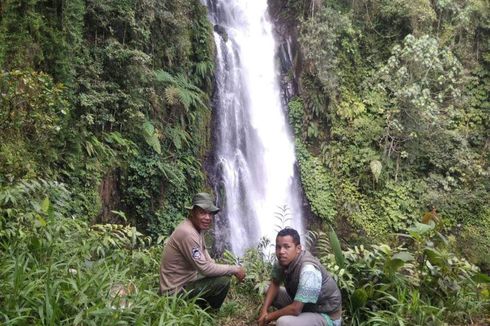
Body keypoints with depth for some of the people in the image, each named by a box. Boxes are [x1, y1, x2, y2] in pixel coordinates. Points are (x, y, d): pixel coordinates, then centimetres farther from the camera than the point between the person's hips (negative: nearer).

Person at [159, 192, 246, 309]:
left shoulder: (198, 227, 3)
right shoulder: (187, 233, -27)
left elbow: (207, 259, 9)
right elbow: (205, 269, -26)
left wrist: (232, 271, -6)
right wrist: (235, 269, -16)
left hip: (186, 279, 10)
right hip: (176, 291, -10)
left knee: (223, 274, 14)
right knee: (223, 280, -18)